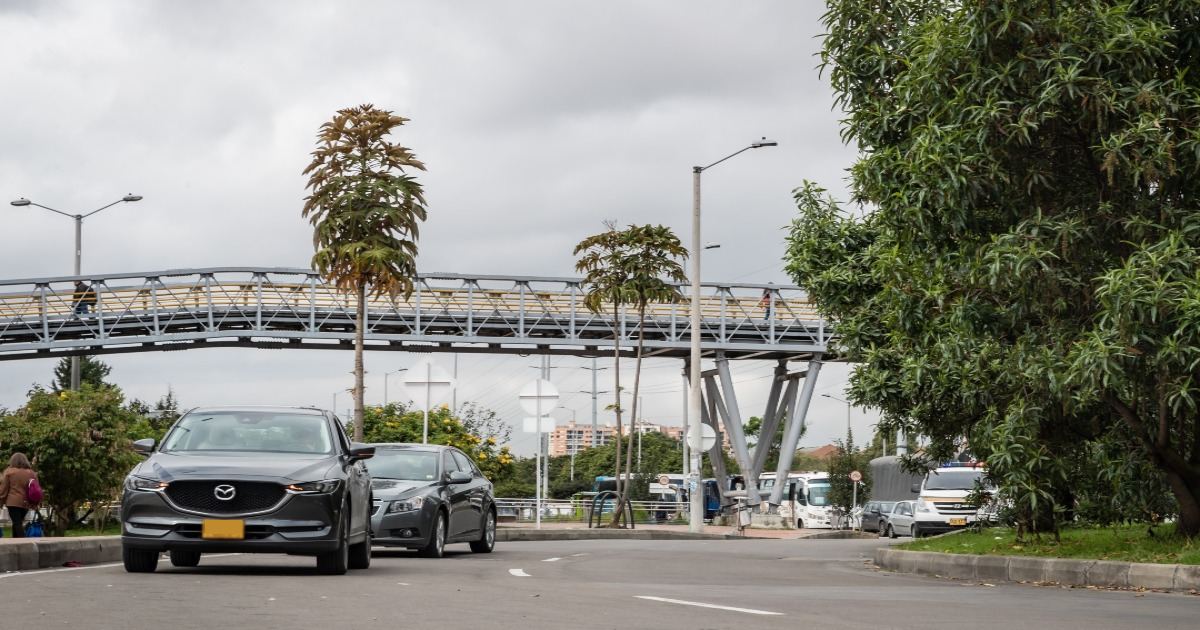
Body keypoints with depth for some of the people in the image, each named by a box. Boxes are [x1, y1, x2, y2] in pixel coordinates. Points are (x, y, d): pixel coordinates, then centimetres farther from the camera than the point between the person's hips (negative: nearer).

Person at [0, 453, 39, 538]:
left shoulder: (9, 472, -2)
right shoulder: (31, 473, 8)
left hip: (13, 502, -4)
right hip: (26, 503, 4)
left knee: (17, 524, -6)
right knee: (18, 523, 16)